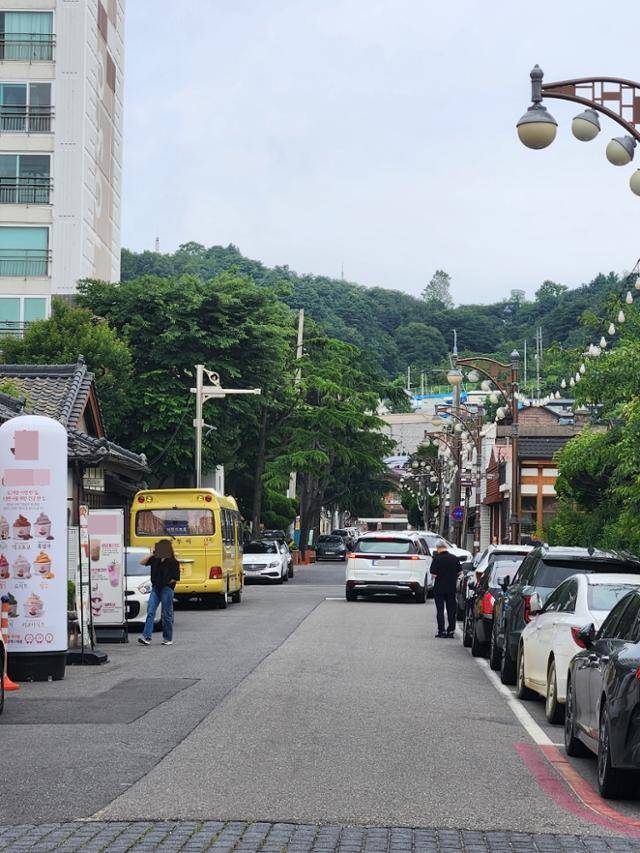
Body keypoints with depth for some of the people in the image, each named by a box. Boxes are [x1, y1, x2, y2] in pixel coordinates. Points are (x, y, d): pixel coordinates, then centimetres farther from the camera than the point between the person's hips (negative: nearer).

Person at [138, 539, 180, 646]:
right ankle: (146, 637, -11)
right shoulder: (155, 559, 9)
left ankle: (168, 639, 13)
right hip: (155, 589, 5)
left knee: (167, 615, 2)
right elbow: (142, 562, 9)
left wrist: (166, 583, -6)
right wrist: (151, 554, 2)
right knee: (150, 612, -6)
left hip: (167, 589, -5)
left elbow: (176, 579, -6)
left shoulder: (173, 562, -7)